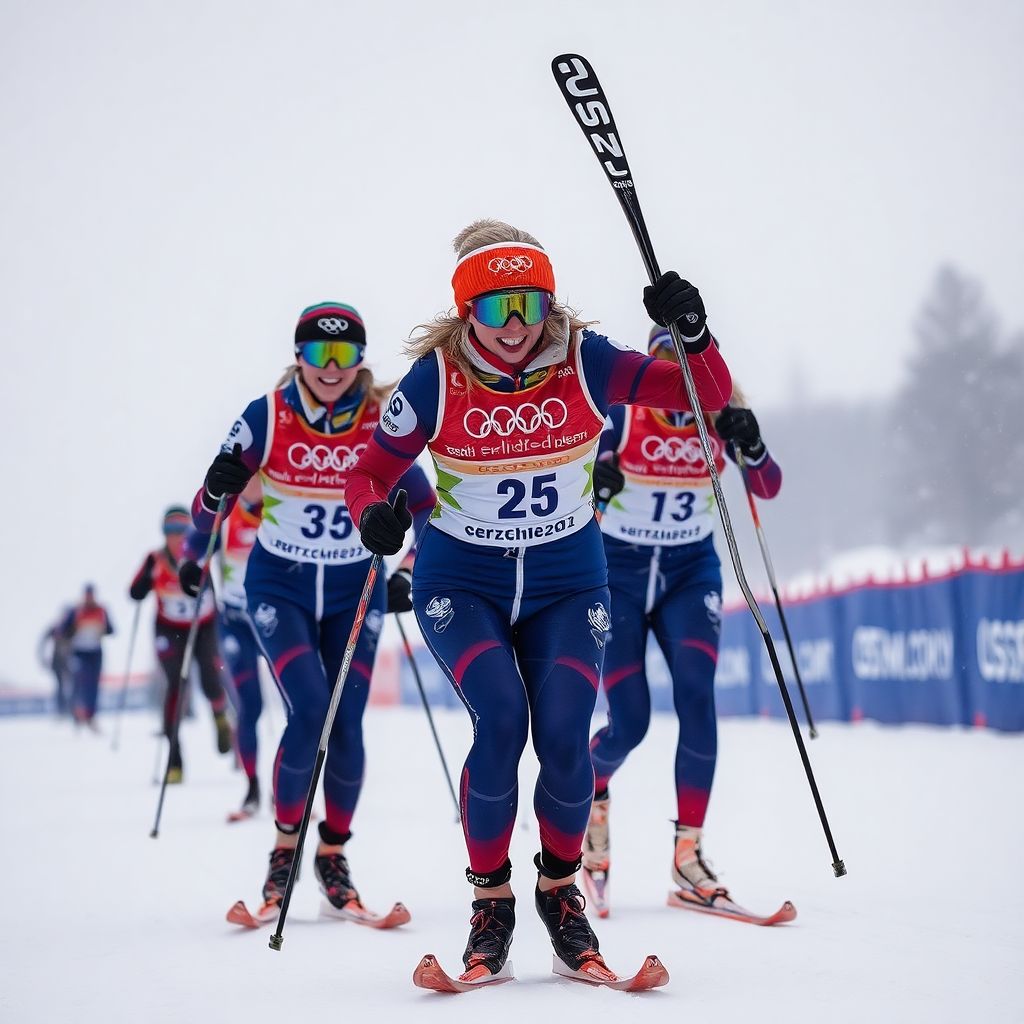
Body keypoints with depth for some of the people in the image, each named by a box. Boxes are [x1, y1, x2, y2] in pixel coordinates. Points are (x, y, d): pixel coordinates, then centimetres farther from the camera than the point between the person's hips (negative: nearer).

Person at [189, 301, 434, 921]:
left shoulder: (381, 422, -9)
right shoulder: (267, 417, -11)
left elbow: (426, 509, 3)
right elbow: (205, 512, -7)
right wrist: (220, 489, -29)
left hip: (356, 589, 1)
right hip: (281, 585, -1)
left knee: (347, 727, -3)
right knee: (309, 713, -18)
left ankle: (334, 857, 19)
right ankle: (285, 845, 5)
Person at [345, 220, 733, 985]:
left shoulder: (584, 363, -11)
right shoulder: (435, 380, -12)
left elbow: (708, 397, -11)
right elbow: (372, 471, -2)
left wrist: (693, 333, -31)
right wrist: (373, 515, -25)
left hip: (567, 586, 1)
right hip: (462, 584, -1)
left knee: (564, 735, -17)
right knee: (500, 720, -23)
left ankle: (562, 892, 11)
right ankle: (490, 900, -2)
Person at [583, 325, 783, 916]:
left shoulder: (719, 417, -4)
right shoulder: (621, 417, -12)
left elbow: (769, 489, -6)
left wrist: (750, 445, -26)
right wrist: (590, 480, -33)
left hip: (691, 572, 2)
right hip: (619, 571, -2)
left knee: (697, 694, -22)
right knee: (630, 723, -8)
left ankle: (688, 851, -16)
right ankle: (592, 793, 29)